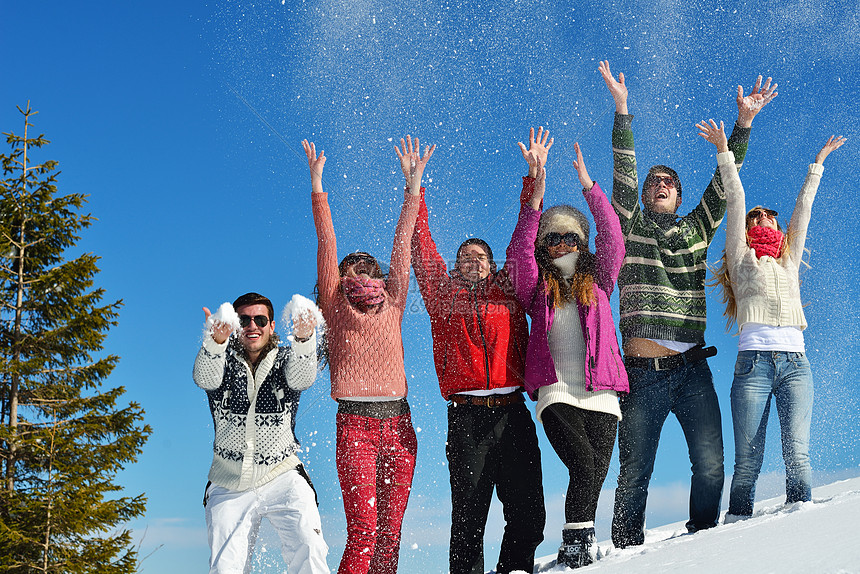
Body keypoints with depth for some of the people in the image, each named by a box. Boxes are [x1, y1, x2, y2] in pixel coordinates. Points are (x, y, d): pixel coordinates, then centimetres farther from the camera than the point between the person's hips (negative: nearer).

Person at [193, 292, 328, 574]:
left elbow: (302, 377, -22)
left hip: (282, 477, -1)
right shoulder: (223, 360, 2)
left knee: (309, 550, -21)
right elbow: (205, 378, -22)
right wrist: (216, 340, -44)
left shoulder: (285, 359, 1)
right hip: (230, 484, 1)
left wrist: (303, 337, -45)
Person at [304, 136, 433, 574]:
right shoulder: (335, 306, 8)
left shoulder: (392, 304, 15)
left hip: (398, 424, 3)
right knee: (363, 528, -14)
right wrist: (317, 188, -3)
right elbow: (326, 245, 2)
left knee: (389, 531, 2)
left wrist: (413, 187, 12)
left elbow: (402, 246, 13)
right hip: (355, 424, -3)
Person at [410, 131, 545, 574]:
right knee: (468, 515, -2)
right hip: (466, 416, -2)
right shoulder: (443, 295, 14)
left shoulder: (507, 293, 16)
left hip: (513, 412, 2)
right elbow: (422, 249, 12)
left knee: (528, 513, -1)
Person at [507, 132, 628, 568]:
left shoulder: (597, 280, 16)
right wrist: (536, 195, -12)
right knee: (583, 466, -21)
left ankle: (576, 550, 9)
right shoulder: (536, 287, 12)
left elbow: (612, 240, 3)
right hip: (556, 392, -2)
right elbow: (518, 253, -5)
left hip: (600, 392, 2)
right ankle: (575, 548, -13)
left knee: (595, 475, -4)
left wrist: (589, 187, -3)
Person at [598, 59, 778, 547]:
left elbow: (723, 185, 11)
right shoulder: (631, 227, 10)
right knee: (635, 472, 1)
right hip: (642, 372, -2)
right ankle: (628, 552, 13)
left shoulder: (696, 231, 17)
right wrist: (622, 110, -6)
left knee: (711, 465, -3)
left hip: (692, 369, 2)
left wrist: (744, 122, 5)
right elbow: (624, 176, 1)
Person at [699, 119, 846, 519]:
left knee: (797, 455, -10)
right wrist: (723, 151, 15)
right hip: (753, 362, -3)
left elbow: (803, 207, 32)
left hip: (796, 362, 3)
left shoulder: (789, 259, 27)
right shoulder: (741, 258, 19)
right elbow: (735, 200, 15)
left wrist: (818, 163, 38)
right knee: (748, 462, -6)